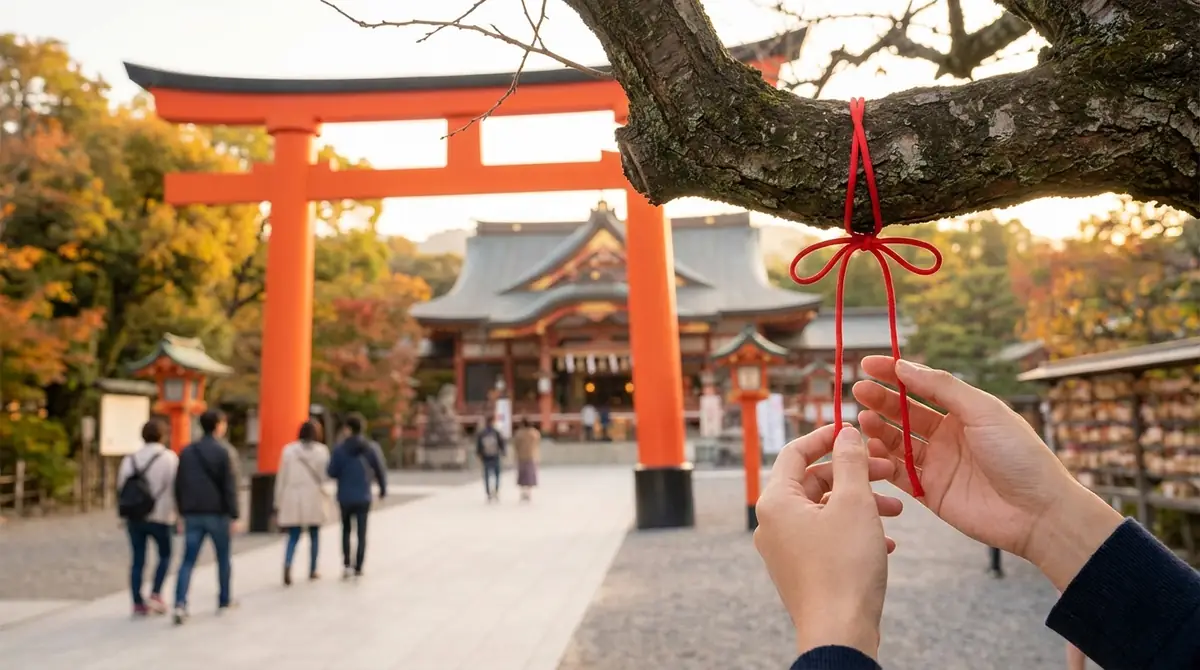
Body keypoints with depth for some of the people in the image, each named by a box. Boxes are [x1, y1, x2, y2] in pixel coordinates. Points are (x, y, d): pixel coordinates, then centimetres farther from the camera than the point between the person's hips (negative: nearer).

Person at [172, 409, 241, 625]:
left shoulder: (187, 451, 8)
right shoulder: (225, 451, -9)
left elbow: (179, 485, 10)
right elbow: (230, 487, -12)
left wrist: (183, 511, 17)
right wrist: (234, 516, -8)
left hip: (192, 514, 4)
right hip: (217, 513, -4)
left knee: (188, 561, 3)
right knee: (223, 559, 11)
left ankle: (180, 604, -11)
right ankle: (224, 602, 21)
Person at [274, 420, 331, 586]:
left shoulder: (288, 450, 1)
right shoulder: (321, 450, -2)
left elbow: (281, 477, 2)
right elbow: (325, 474, -6)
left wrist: (278, 503, 7)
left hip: (293, 499, 1)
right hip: (314, 499, -1)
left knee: (293, 537, 4)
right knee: (314, 535, 15)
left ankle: (287, 565, -20)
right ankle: (312, 570, 21)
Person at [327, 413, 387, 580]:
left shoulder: (340, 448, -8)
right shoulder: (369, 448, -5)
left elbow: (331, 472, -9)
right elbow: (380, 470, -2)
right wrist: (383, 489, 14)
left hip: (345, 497, 0)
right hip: (363, 497, 0)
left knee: (346, 530, 20)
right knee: (361, 533, 8)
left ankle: (346, 564, 10)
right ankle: (358, 568, 6)